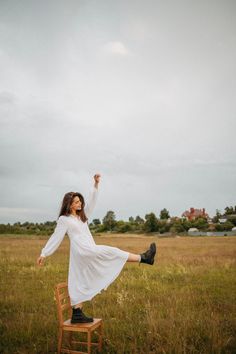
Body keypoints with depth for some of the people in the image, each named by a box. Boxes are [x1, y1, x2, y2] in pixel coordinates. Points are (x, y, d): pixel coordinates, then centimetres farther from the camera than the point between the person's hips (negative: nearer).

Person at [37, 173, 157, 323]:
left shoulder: (82, 215, 16)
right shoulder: (64, 219, -3)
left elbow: (92, 200, 10)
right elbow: (55, 238, -2)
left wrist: (96, 184, 1)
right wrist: (44, 254, -4)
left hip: (88, 252, 8)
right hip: (82, 251, -8)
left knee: (82, 283, 10)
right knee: (112, 252, -12)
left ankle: (77, 314, 16)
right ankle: (143, 258, -7)